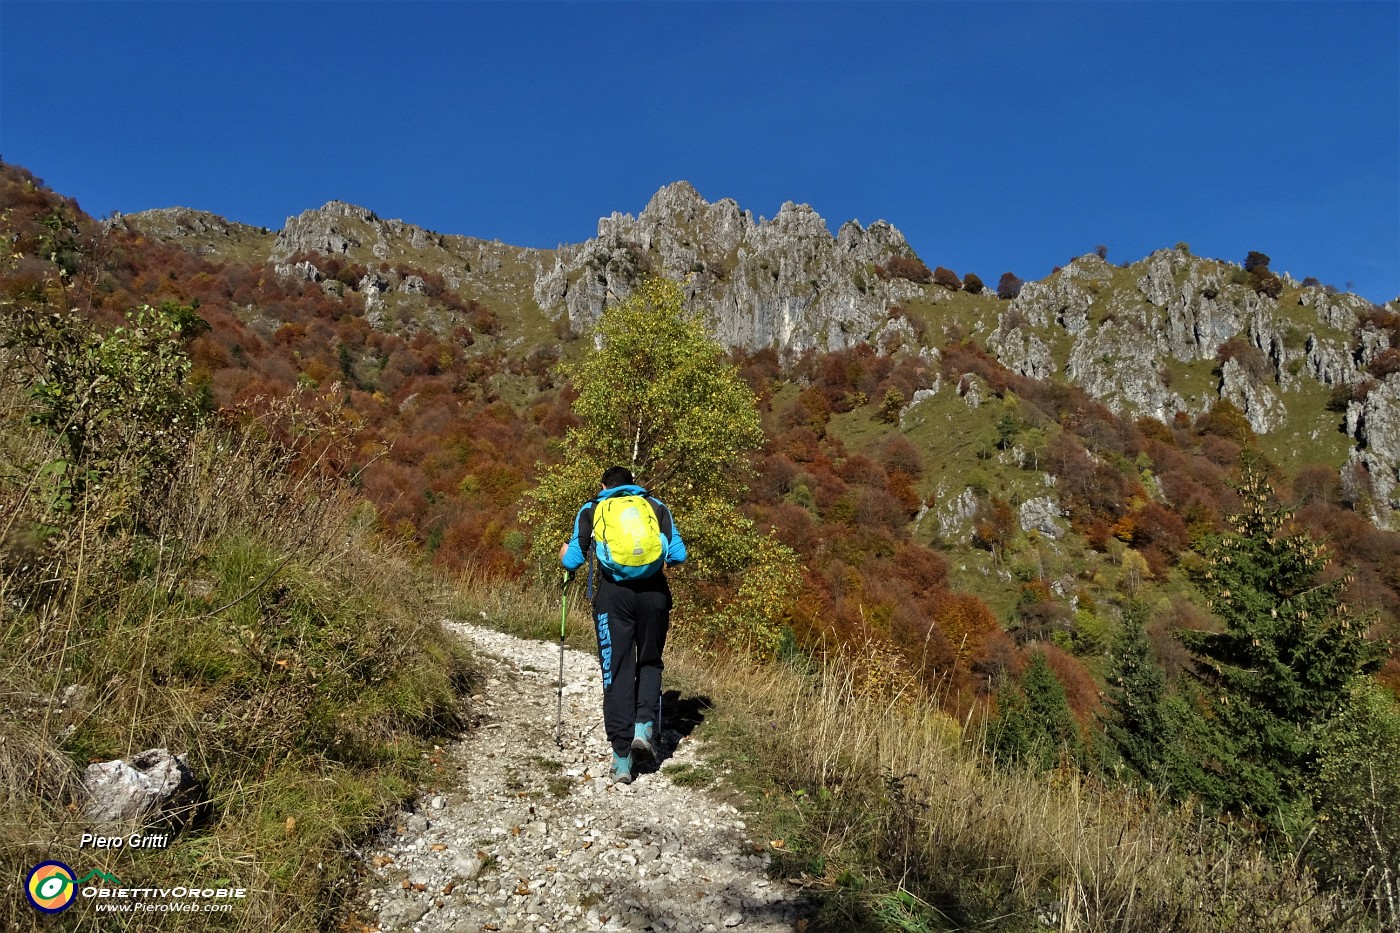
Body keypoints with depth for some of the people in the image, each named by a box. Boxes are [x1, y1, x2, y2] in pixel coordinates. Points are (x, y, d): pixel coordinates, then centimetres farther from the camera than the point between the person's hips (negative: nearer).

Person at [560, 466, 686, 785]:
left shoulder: (591, 510, 14)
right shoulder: (656, 505, 16)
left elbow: (573, 560, 6)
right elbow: (678, 554, 6)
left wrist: (565, 555, 29)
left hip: (614, 594, -1)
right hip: (653, 592, 1)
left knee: (617, 671, 5)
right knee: (650, 662, 21)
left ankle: (622, 757, 4)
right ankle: (645, 725, 1)